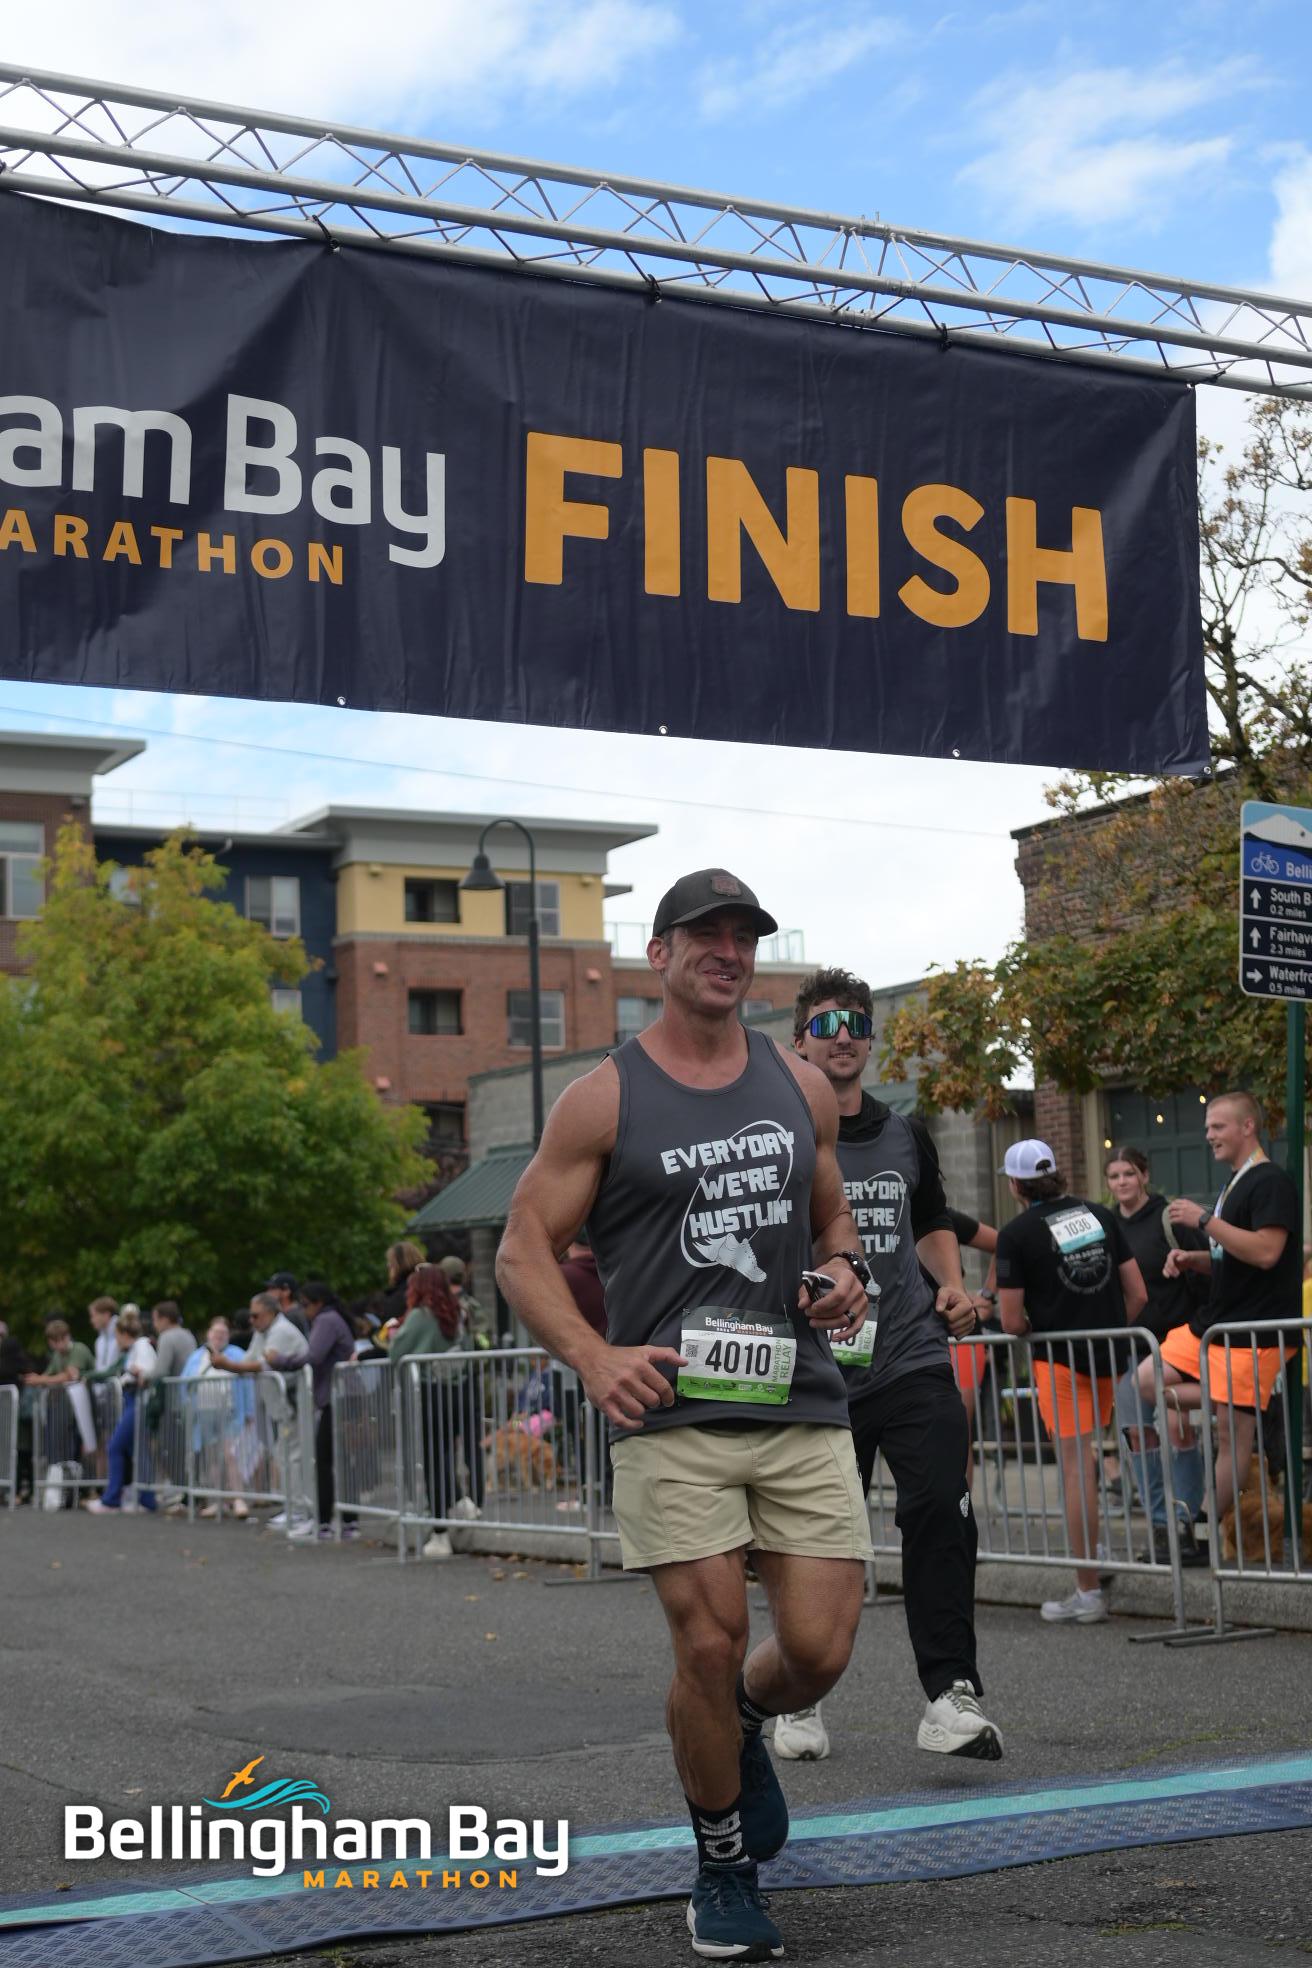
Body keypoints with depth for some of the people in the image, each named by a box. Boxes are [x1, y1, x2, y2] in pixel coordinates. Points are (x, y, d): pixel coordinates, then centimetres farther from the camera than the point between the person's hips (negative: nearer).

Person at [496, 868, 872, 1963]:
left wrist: (844, 1274, 3)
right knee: (711, 1647, -6)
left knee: (819, 1650, -2)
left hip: (803, 1404, 3)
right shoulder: (605, 1100, 1)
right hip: (670, 1411, -3)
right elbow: (524, 1253, 1)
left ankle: (745, 1726, 35)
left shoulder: (802, 1087, 13)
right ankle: (725, 1871, 19)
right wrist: (592, 1356, -15)